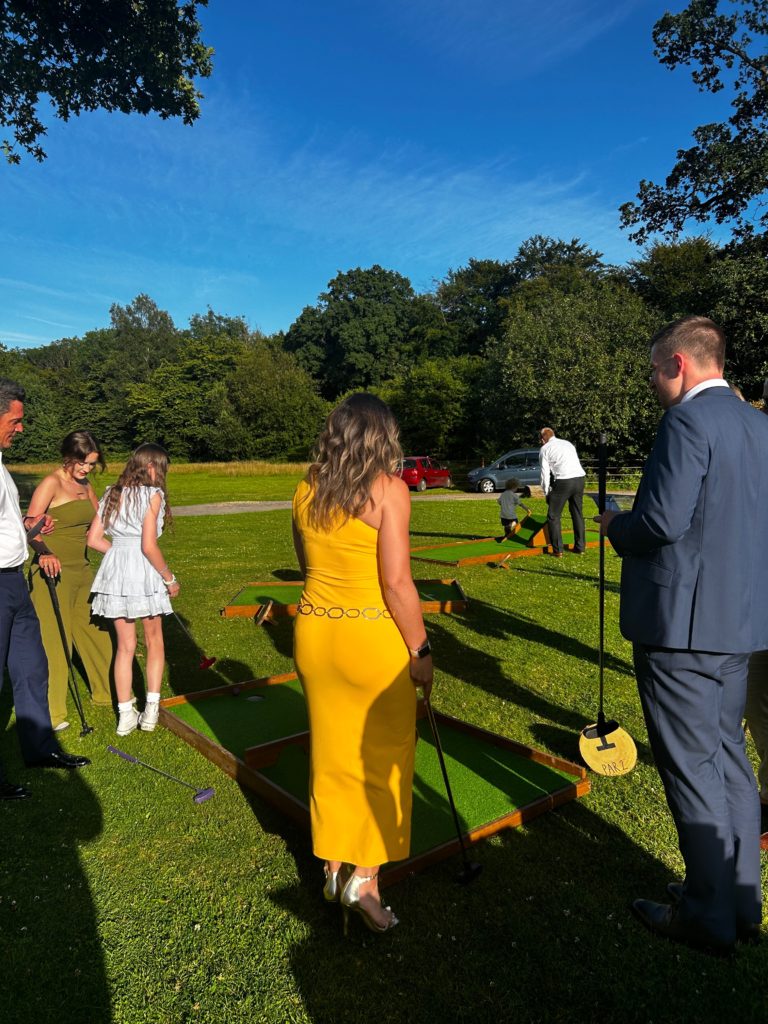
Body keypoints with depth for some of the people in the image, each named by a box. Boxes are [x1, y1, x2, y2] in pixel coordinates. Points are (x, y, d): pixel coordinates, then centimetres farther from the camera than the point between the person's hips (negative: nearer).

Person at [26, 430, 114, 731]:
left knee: (96, 633, 16)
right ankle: (51, 713, 10)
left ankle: (107, 693, 33)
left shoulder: (85, 486, 12)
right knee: (55, 641, -2)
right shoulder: (51, 483, -11)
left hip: (82, 571, 8)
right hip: (53, 571, -7)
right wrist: (43, 553, -38)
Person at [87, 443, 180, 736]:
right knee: (154, 642, 14)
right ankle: (151, 709, 14)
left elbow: (94, 540, 7)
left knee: (125, 646, 13)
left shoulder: (111, 494, 8)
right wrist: (170, 578, -7)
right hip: (143, 572, -5)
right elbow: (149, 546, -17)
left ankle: (125, 715, 16)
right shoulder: (152, 495, -11)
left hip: (114, 571, 5)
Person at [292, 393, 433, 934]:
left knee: (331, 754, 19)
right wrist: (421, 650, -7)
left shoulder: (305, 490, 4)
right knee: (381, 758, 13)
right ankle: (365, 876, 17)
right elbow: (396, 582, -15)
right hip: (373, 635, -5)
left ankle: (334, 865, 34)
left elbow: (308, 566, 11)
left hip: (314, 631, 5)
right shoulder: (388, 488, -12)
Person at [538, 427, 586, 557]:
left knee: (553, 516, 5)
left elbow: (545, 473, 3)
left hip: (563, 481, -6)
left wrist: (546, 493, 11)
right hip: (579, 478, 6)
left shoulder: (545, 449, 7)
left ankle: (558, 550, 3)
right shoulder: (568, 443, 23)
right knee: (577, 513, 18)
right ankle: (580, 547, 25)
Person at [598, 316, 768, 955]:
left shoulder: (687, 421, -15)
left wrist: (614, 526, -2)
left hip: (681, 623, -9)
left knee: (692, 769, 3)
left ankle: (708, 916, 18)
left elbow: (661, 521, -23)